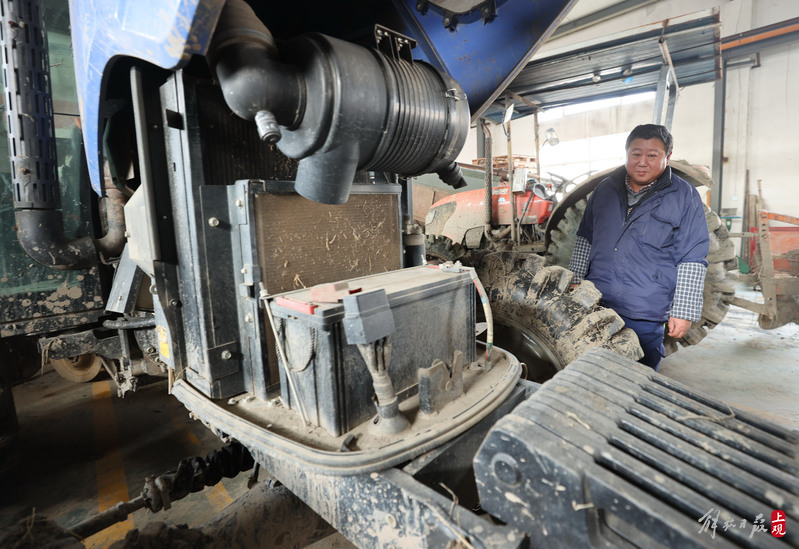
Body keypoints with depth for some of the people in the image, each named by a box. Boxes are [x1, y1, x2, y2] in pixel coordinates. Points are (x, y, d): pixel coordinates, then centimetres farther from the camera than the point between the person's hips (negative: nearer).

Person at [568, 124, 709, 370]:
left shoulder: (684, 197, -2)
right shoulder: (605, 189, 8)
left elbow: (692, 261, -3)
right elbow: (585, 238, 15)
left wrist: (683, 312, -7)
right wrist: (576, 280, 10)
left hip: (646, 317, -3)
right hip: (596, 307, 3)